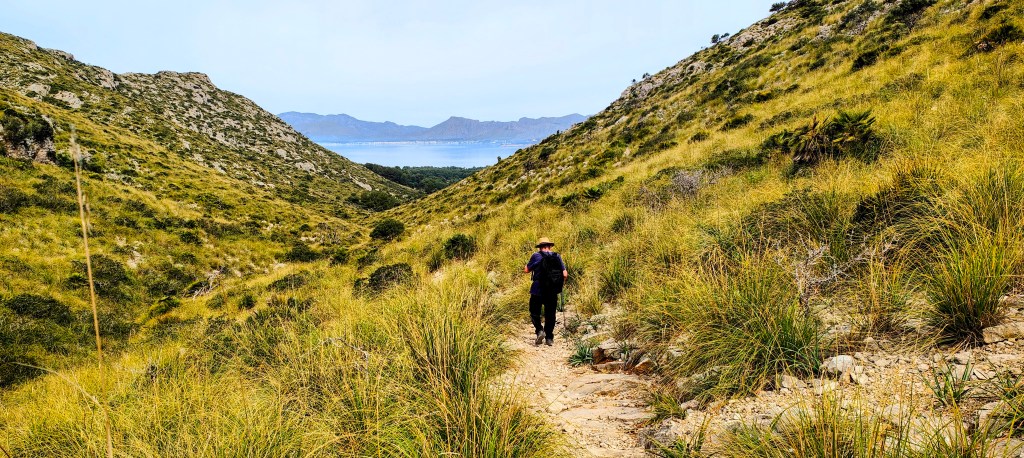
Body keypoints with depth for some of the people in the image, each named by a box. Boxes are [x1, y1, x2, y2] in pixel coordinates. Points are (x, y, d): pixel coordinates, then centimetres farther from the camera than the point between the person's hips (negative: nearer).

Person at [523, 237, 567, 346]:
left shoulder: (536, 256, -5)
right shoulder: (557, 257, 4)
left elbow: (526, 270, 1)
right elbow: (565, 274, 0)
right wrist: (561, 284, 17)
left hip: (538, 291, -3)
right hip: (553, 292, 3)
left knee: (534, 312, 12)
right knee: (550, 314, 12)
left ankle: (539, 330, -8)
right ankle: (549, 338, 13)